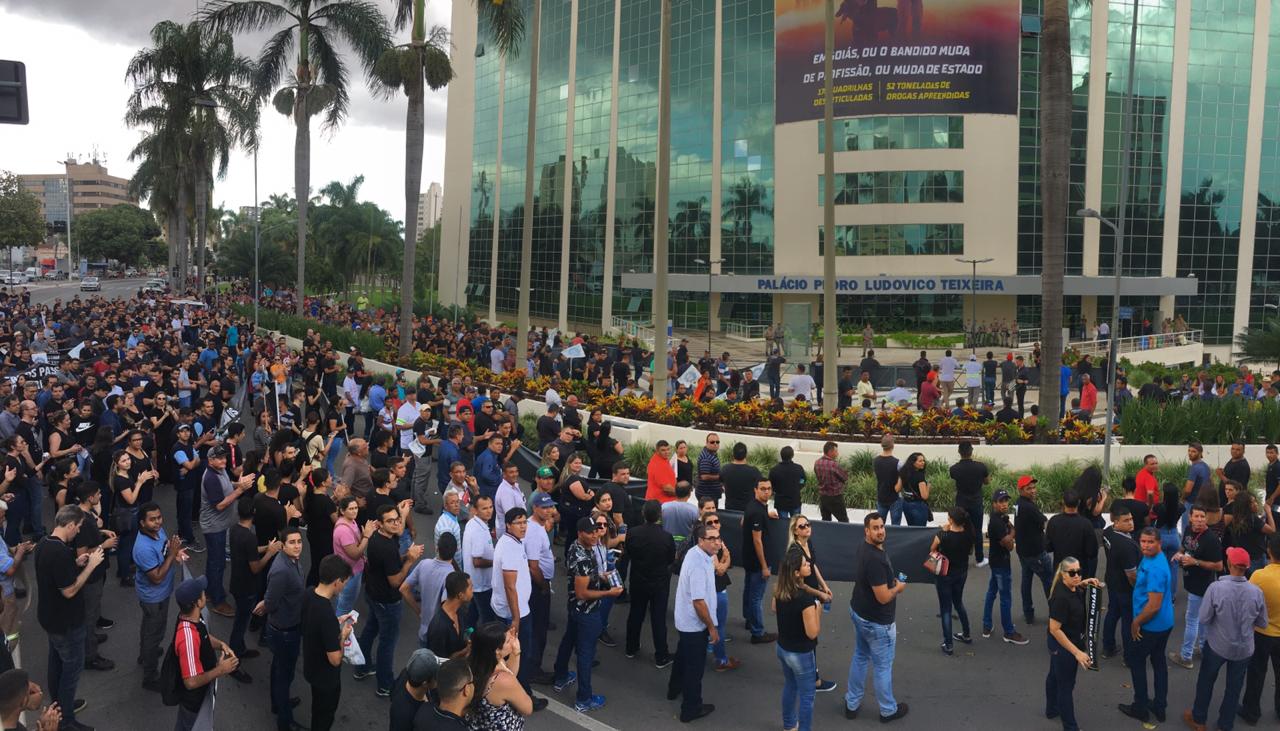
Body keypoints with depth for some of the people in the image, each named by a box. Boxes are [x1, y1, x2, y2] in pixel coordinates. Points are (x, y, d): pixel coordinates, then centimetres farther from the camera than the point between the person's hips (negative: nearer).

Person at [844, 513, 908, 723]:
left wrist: (891, 581, 6)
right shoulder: (875, 559, -32)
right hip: (877, 622, -9)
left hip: (858, 612, 9)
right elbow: (883, 597, -29)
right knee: (883, 666, 10)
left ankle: (852, 704, 33)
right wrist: (899, 587, -10)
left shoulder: (864, 549, -1)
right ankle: (888, 710, 28)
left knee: (859, 658, 21)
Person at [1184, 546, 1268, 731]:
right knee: (1234, 687, 21)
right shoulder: (1256, 592, -19)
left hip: (1217, 645, -2)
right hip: (1244, 648, 2)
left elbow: (1203, 619, -19)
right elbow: (1262, 624, -5)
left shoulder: (1215, 587, -27)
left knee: (1206, 681, 21)